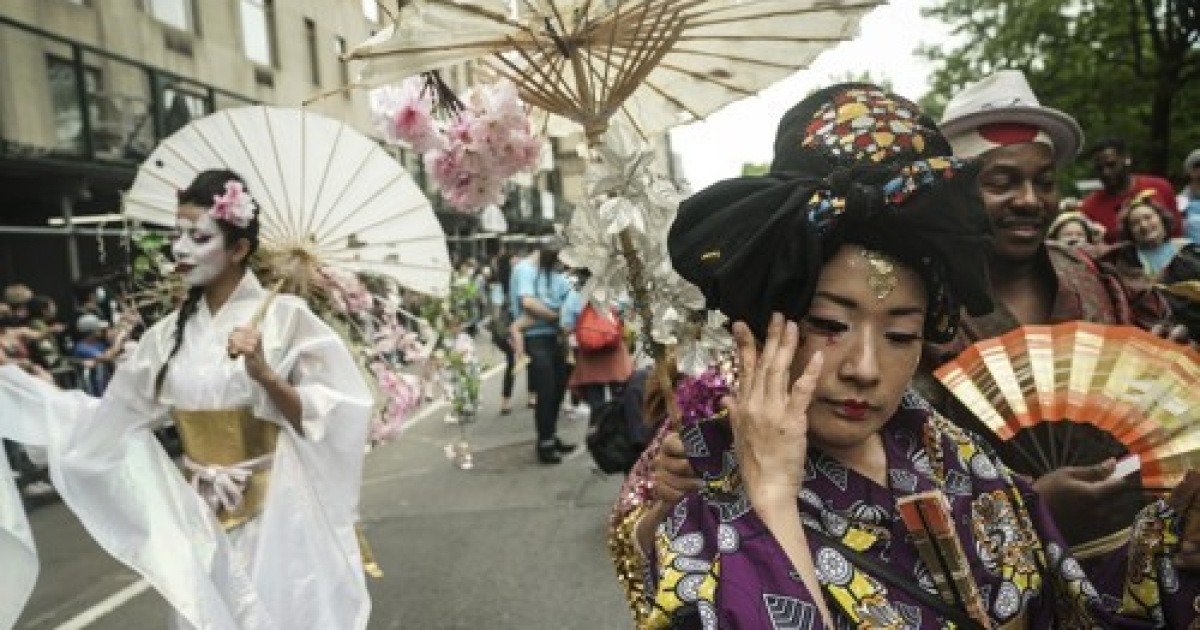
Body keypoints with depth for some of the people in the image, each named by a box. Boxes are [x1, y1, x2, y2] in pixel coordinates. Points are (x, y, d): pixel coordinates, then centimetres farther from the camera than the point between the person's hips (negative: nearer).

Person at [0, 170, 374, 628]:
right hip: (200, 521, 4)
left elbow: (327, 419, -12)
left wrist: (264, 374, -26)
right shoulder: (170, 332, 1)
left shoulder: (284, 316, -12)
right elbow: (108, 417, 6)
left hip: (277, 517, -4)